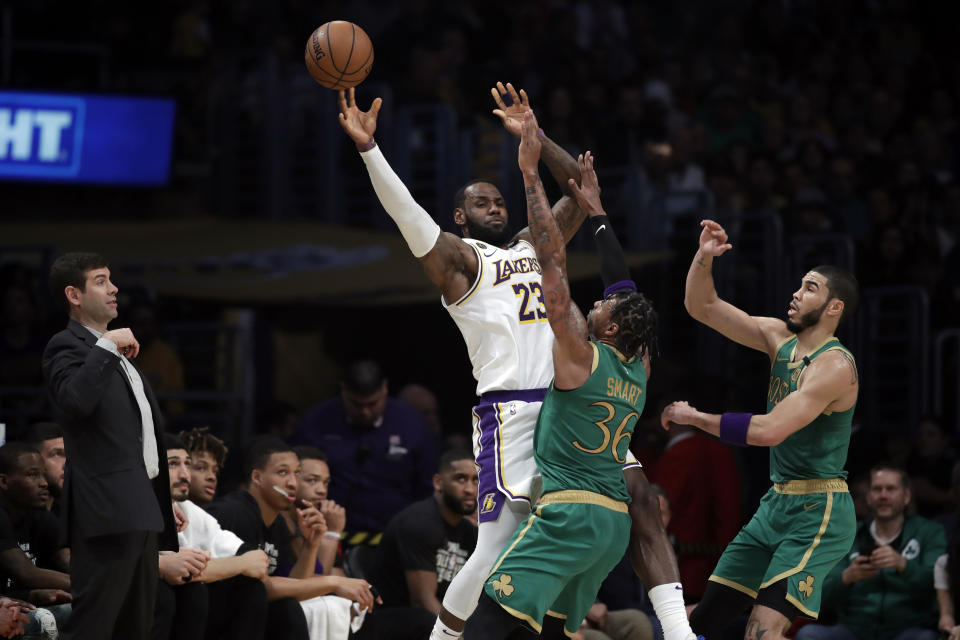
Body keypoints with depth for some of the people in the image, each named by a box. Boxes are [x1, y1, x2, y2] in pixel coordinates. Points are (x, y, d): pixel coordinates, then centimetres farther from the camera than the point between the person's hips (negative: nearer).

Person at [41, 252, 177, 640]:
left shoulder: (116, 352, 23)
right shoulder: (66, 347, -6)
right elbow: (76, 401, -28)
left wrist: (166, 501, 25)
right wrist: (106, 347, -20)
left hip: (143, 509, 10)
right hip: (108, 509, -10)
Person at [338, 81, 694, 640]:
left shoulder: (533, 245, 23)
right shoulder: (460, 259, 4)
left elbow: (579, 190, 24)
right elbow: (407, 214, -11)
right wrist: (369, 148, -22)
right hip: (512, 411, -6)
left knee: (639, 500, -5)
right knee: (498, 551, -11)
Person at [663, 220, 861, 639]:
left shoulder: (835, 366, -19)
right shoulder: (780, 338, 7)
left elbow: (770, 430, -27)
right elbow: (702, 307, 9)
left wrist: (694, 417, -19)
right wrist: (704, 257, -9)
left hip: (818, 512, -9)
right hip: (776, 504, 9)